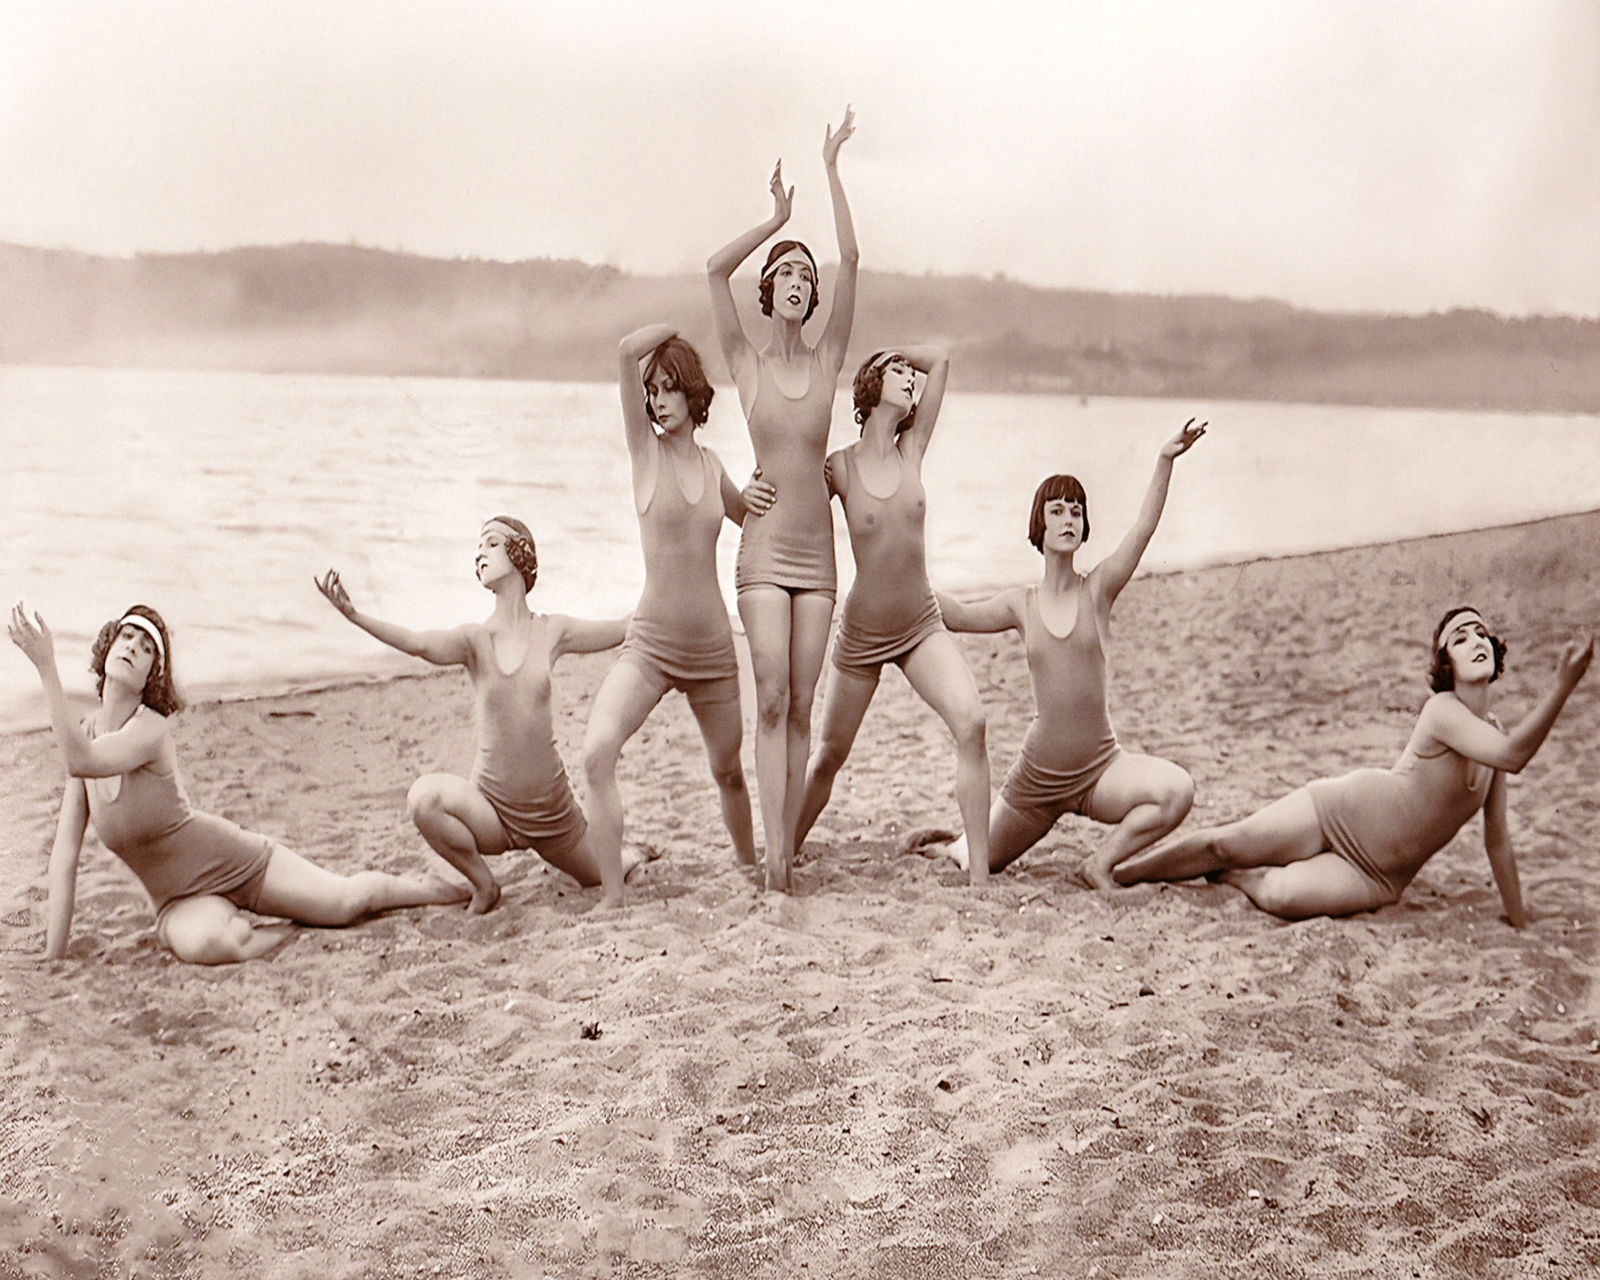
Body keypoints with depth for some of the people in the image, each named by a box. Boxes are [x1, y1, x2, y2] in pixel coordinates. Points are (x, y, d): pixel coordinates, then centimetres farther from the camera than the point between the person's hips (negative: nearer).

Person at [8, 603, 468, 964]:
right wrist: (53, 955, -7)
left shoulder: (151, 730, -19)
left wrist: (46, 666, -45)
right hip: (182, 899, 3)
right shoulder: (88, 731, -2)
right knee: (200, 943, -32)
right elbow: (65, 853, -3)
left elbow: (82, 763, -42)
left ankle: (430, 888, 29)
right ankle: (274, 931, -2)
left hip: (240, 860, -3)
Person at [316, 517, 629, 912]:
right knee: (425, 796, -32)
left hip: (552, 806, 1)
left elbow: (624, 628, 5)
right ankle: (484, 885, -6)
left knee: (604, 878, 15)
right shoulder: (475, 639, -7)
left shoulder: (552, 631, -2)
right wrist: (353, 615, -42)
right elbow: (420, 644, -27)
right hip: (492, 806, -1)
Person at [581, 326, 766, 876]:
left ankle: (752, 866, 41)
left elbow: (753, 517, 29)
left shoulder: (711, 464, 9)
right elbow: (628, 351, -16)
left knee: (727, 769, 17)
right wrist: (675, 330, 0)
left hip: (713, 646, 4)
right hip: (650, 642, -3)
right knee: (597, 753, -26)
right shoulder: (645, 447, -2)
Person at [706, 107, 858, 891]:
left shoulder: (828, 359, 6)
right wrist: (776, 220, -4)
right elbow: (715, 269, -10)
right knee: (770, 701, -9)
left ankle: (788, 844, 8)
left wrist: (832, 168, -2)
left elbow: (852, 259, -2)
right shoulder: (747, 363, 2)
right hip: (765, 545, -2)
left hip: (817, 548, 2)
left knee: (800, 707, 3)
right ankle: (774, 849, -9)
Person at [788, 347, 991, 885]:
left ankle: (980, 868, -15)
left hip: (922, 626, 2)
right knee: (828, 756, 10)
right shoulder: (837, 467, -7)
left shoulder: (911, 449, 1)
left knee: (971, 724, -20)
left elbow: (939, 358, 2)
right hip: (861, 633, -2)